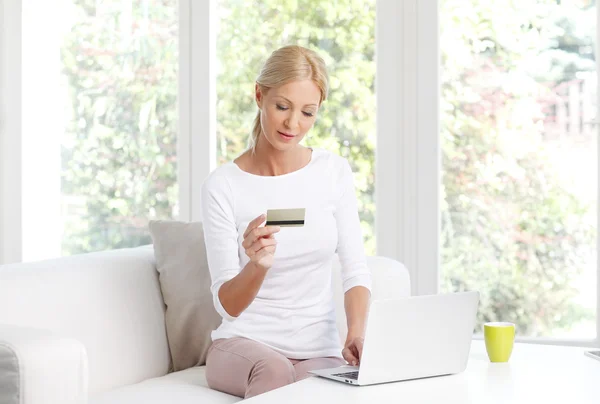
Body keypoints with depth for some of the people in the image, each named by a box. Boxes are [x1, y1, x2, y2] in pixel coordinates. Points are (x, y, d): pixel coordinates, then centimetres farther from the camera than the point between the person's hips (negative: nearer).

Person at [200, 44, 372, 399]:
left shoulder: (335, 171, 2)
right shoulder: (222, 186, -8)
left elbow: (356, 269, 1)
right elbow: (227, 304, -9)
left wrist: (357, 332, -18)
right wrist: (257, 265, -30)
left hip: (320, 350, 2)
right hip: (244, 342, -1)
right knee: (273, 370, -35)